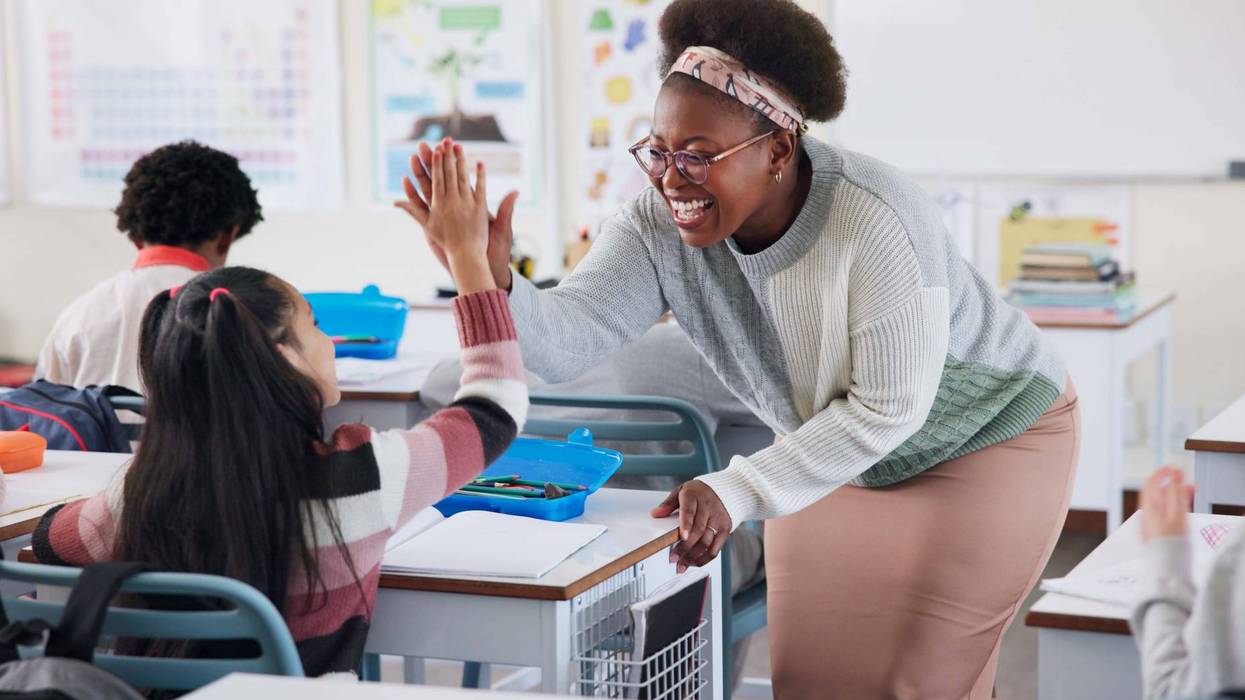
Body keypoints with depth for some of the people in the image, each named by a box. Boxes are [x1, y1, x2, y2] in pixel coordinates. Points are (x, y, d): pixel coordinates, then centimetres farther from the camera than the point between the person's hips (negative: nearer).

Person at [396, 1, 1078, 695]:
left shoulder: (877, 220, -35)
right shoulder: (659, 224, -20)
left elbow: (888, 408, -28)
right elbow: (567, 343, -31)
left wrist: (738, 492, -33)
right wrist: (491, 279, -52)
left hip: (988, 437, -5)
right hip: (840, 450, 5)